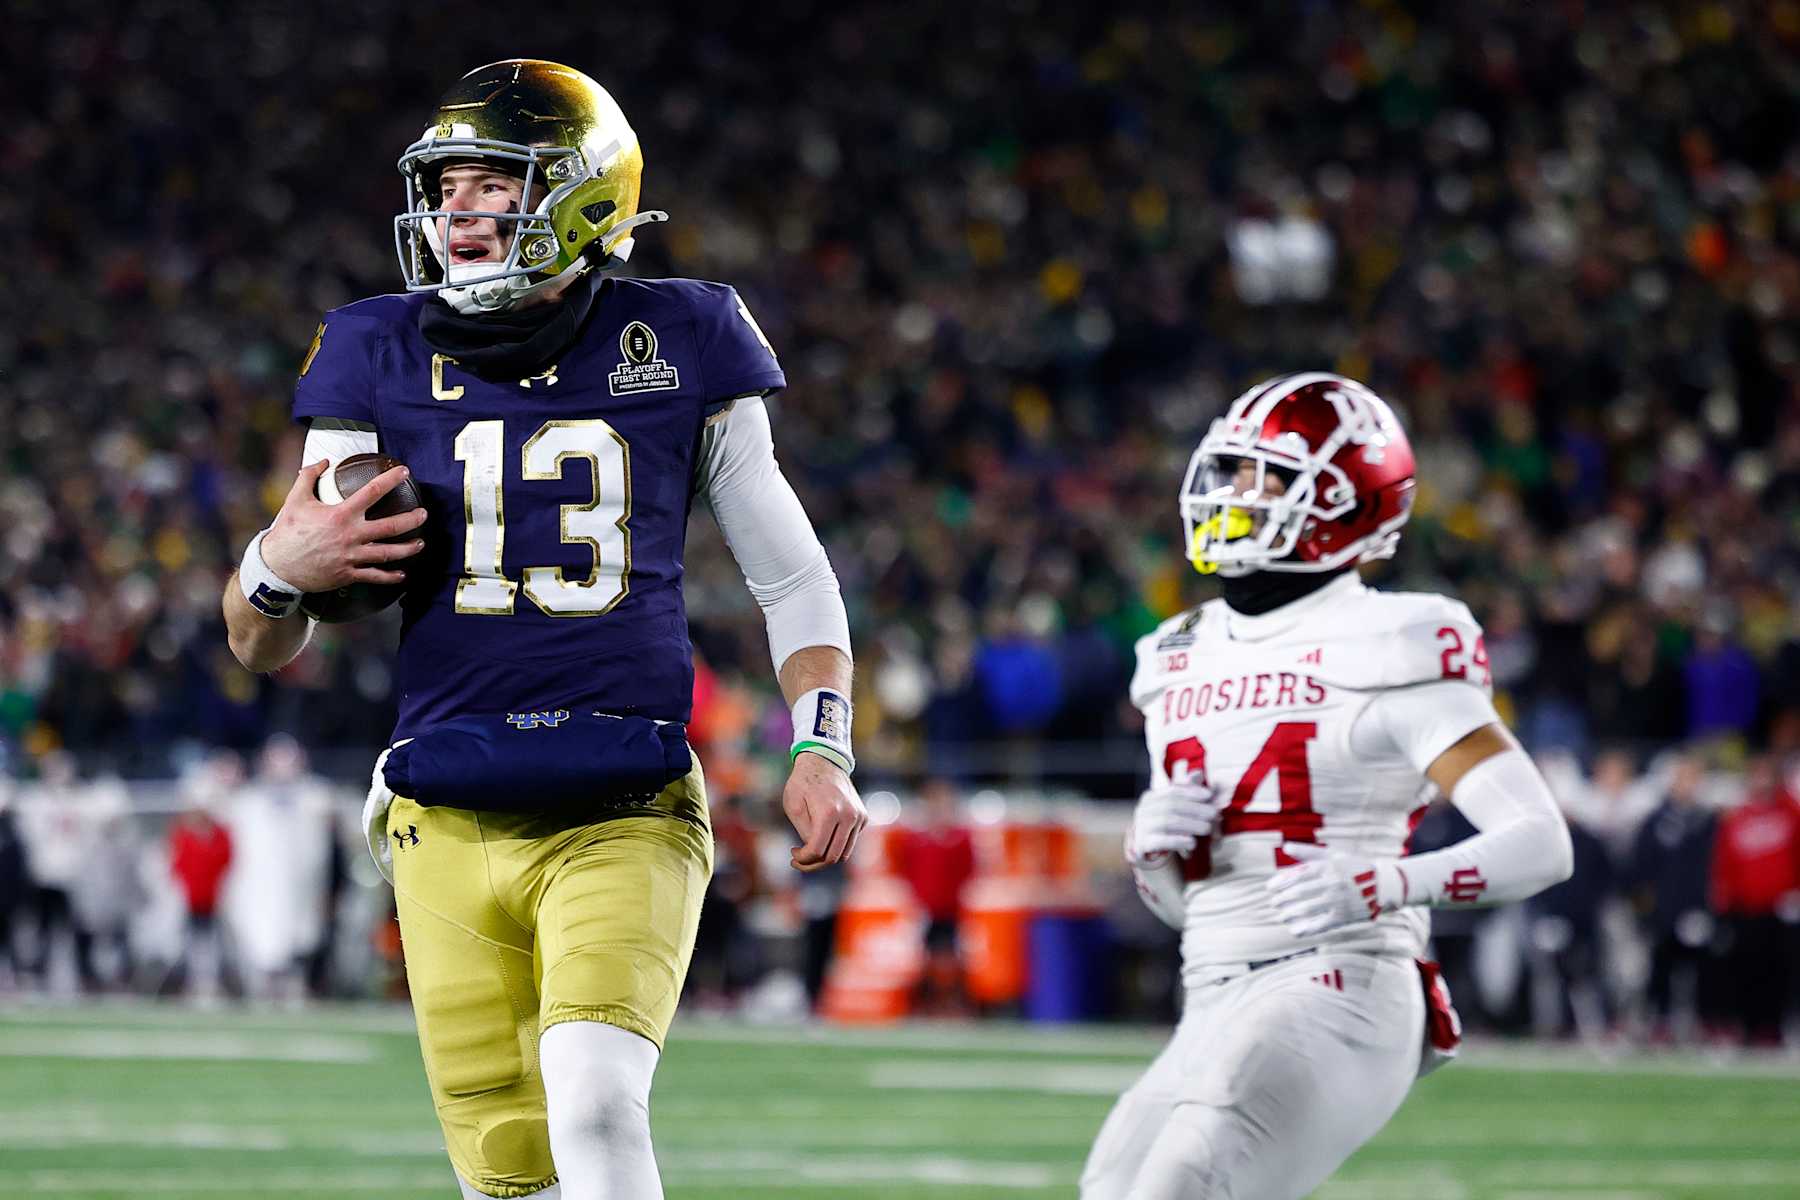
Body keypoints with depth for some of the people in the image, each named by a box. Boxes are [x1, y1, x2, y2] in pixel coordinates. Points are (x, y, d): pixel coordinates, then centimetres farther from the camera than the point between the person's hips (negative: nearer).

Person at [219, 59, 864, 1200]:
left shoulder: (678, 348, 4)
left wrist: (823, 750, -3)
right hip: (449, 826, 2)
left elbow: (794, 578, 12)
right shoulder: (386, 360, 6)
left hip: (623, 815, -2)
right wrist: (279, 571, -13)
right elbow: (268, 647, 10)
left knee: (595, 1106, -25)